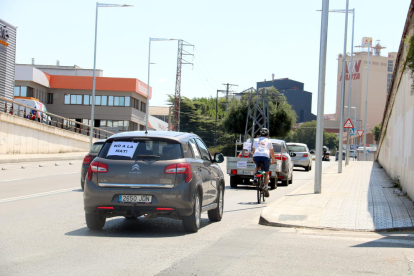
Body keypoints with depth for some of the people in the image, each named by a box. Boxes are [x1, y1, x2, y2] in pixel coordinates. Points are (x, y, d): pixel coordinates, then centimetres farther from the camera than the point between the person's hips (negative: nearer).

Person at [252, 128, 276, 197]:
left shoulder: (256, 140, 24)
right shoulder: (268, 141, 19)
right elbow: (272, 152, 24)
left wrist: (253, 159, 50)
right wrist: (273, 160, 39)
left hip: (256, 156, 2)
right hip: (265, 156, -2)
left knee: (257, 166, 34)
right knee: (266, 173, 12)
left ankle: (255, 178, 10)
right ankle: (266, 187, -5)